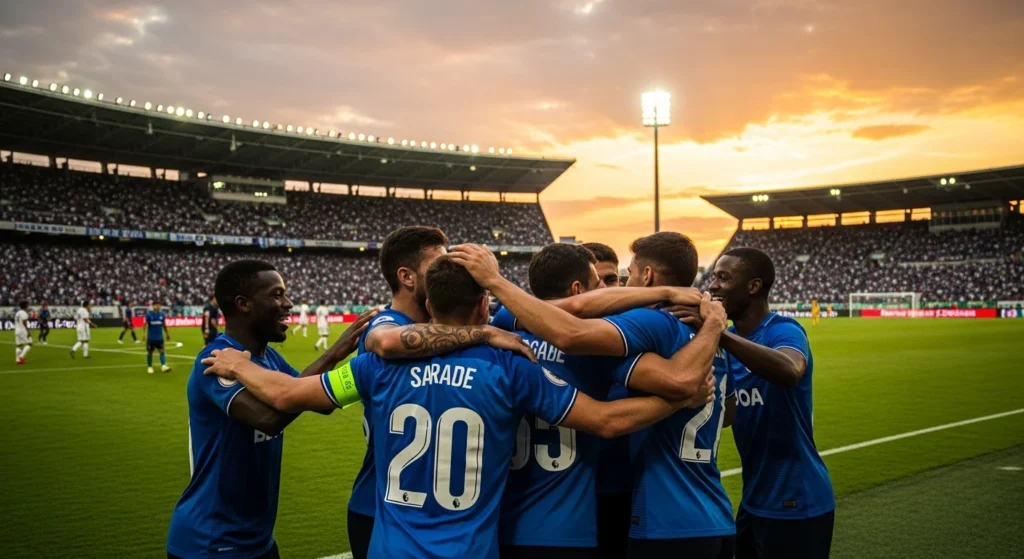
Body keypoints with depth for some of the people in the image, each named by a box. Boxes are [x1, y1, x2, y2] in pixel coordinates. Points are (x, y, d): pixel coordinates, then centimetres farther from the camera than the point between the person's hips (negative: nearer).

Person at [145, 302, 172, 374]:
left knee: (162, 351, -7)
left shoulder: (162, 314, 2)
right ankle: (149, 367, 18)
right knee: (149, 352, 7)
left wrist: (167, 334, 16)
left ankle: (163, 366, -13)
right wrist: (144, 333, -22)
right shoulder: (149, 314, -8)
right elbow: (146, 324, -11)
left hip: (160, 337, 3)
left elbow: (164, 325, 12)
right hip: (150, 337, -3)